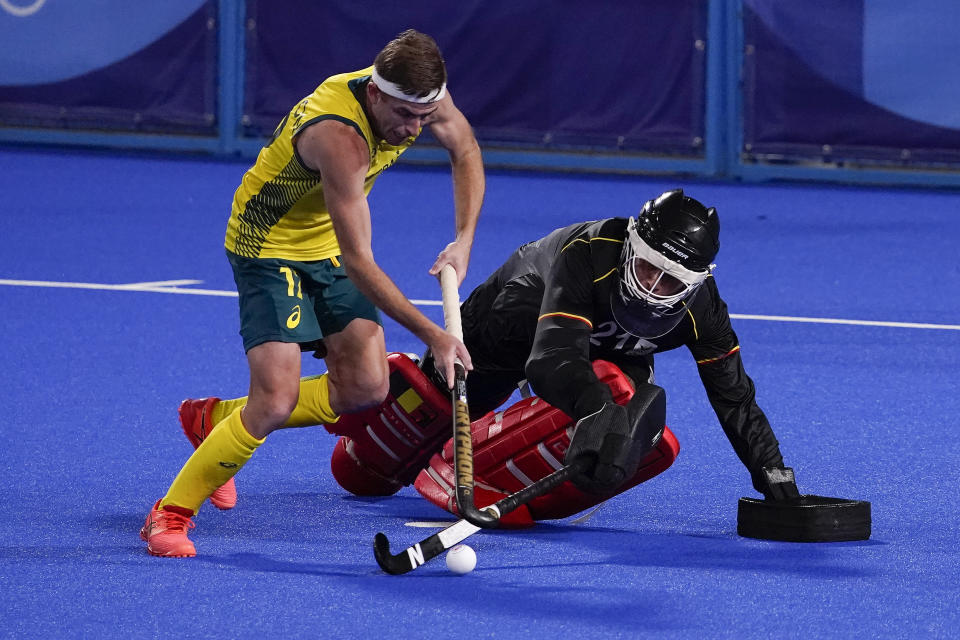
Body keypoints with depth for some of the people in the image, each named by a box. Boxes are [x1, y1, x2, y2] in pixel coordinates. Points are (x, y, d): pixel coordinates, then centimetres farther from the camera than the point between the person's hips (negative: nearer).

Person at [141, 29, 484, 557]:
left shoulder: (419, 98, -16)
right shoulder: (339, 137, -38)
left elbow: (466, 151, 7)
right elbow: (359, 263, -36)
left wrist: (463, 241, -5)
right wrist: (432, 335, -34)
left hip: (329, 248, 8)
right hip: (270, 247, -8)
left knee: (364, 388, 2)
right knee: (277, 400, -20)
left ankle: (216, 420, 21)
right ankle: (171, 513, -5)